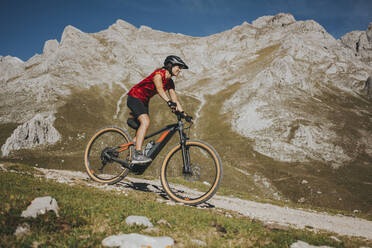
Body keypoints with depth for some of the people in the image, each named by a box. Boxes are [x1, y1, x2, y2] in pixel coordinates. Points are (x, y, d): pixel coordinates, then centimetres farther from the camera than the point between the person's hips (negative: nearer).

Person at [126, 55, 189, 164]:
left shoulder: (170, 83, 7)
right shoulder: (159, 73, -18)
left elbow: (175, 100, 6)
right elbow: (159, 88, -36)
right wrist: (168, 102, -50)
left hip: (144, 101, 10)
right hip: (134, 97, -9)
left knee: (142, 127, 7)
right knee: (145, 121, -28)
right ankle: (137, 155, -35)